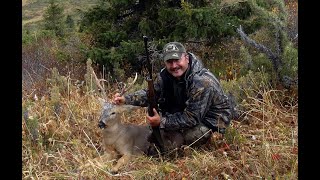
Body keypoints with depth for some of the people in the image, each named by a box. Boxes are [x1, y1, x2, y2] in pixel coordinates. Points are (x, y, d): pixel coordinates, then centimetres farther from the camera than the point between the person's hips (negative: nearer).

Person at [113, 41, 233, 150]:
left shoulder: (202, 82, -34)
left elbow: (191, 118, -32)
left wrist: (162, 122, -33)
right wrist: (126, 99, -19)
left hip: (212, 117, -7)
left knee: (192, 136, -33)